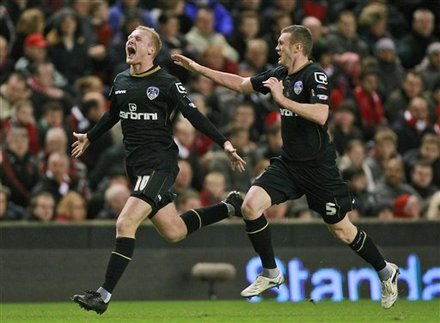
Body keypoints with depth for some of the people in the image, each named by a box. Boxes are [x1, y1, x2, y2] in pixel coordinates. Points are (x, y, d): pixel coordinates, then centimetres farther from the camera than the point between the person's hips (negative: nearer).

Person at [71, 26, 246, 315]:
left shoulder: (167, 83, -9)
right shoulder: (120, 81, 11)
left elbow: (194, 116, -7)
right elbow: (113, 115, 29)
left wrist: (224, 143, -14)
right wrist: (89, 138, 41)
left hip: (160, 163, -7)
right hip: (136, 165, 7)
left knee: (125, 224, -19)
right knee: (174, 232, 11)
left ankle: (104, 296, -16)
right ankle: (229, 207, 35)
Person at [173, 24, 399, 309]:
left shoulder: (315, 76, -15)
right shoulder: (279, 74, 7)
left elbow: (320, 115, -30)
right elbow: (240, 83, 18)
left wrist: (282, 99, -27)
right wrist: (198, 68, 17)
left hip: (318, 166, -7)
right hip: (288, 163, 7)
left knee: (342, 230, 0)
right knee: (251, 206, -11)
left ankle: (386, 272, 23)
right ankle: (271, 273, 5)